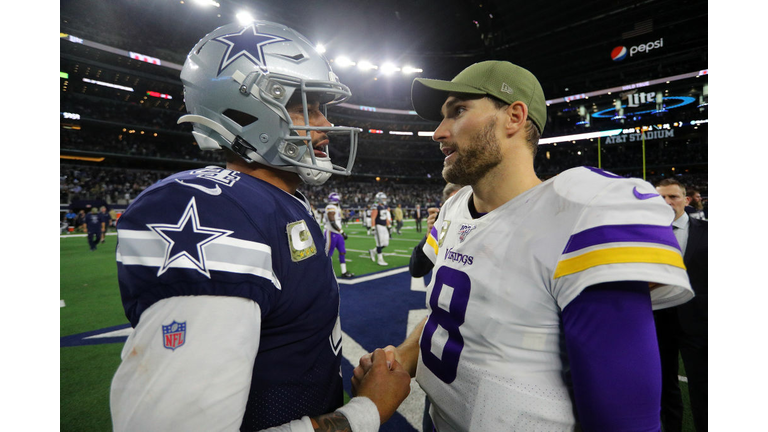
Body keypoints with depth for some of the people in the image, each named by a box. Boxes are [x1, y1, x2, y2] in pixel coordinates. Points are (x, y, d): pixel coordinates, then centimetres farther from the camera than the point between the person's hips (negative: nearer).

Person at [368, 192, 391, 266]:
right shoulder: (376, 207, -14)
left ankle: (373, 251, 27)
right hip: (378, 226, -8)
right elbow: (373, 219, -16)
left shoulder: (386, 207, 12)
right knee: (380, 244, -3)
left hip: (384, 227, 8)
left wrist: (389, 227, 17)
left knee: (386, 243, 8)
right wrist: (373, 229, -19)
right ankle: (380, 260, 8)